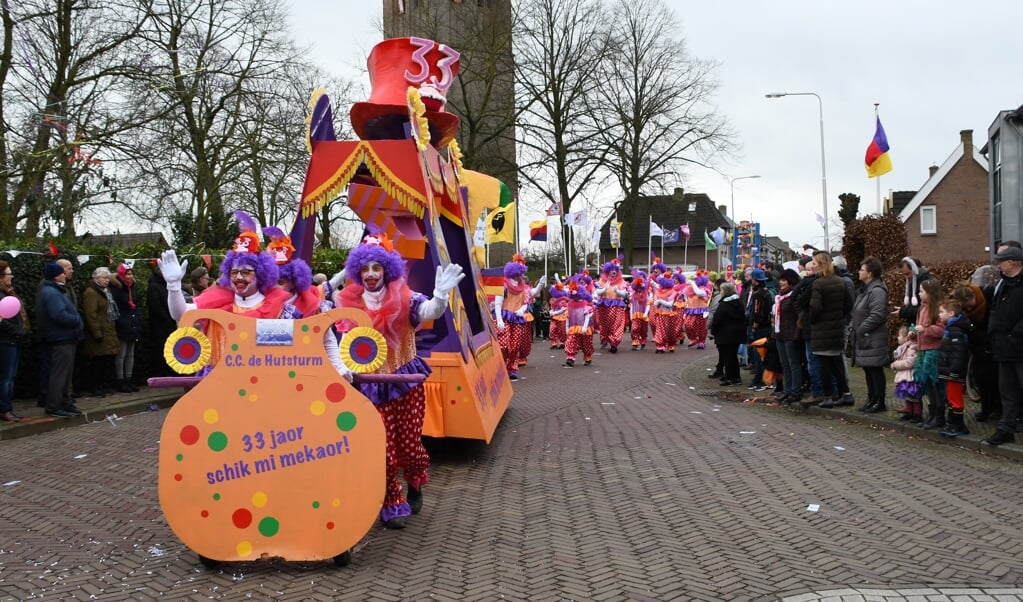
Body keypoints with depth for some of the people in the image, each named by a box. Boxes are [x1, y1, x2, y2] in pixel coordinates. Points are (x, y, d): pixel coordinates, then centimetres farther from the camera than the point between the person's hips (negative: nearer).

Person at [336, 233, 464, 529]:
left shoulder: (403, 297, -7)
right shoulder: (349, 302, -2)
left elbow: (429, 312, -23)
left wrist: (440, 294, -44)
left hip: (407, 380, -1)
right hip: (371, 385, 1)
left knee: (409, 442, 3)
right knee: (383, 448, 2)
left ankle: (415, 486, 35)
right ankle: (392, 504, 22)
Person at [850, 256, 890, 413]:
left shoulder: (877, 290, -17)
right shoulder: (866, 289, 16)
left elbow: (877, 315, -25)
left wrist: (861, 329, -19)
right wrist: (856, 329, 13)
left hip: (873, 339, -10)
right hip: (864, 338, 10)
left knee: (875, 371, -2)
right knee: (868, 370, 15)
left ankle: (879, 402, 6)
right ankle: (872, 399, 24)